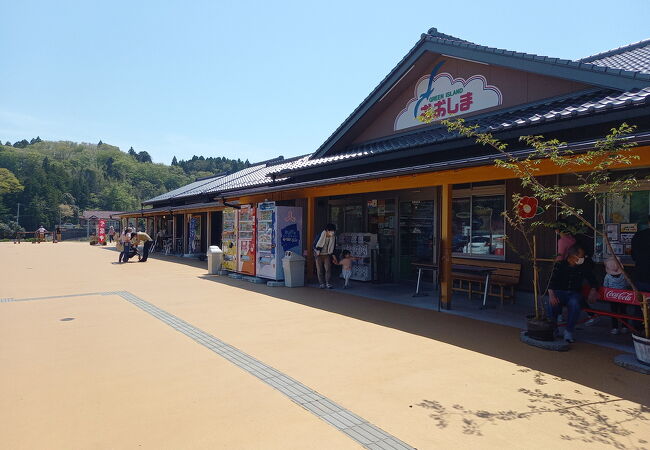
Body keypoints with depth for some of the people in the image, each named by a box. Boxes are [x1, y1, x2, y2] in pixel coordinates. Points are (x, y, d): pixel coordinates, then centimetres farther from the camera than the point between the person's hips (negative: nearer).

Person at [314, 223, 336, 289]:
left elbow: (333, 247, 10)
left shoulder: (333, 237, -6)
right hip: (319, 255, -2)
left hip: (327, 255, 2)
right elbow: (315, 244, -3)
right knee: (320, 270, 0)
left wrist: (332, 254, 7)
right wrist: (317, 250, -6)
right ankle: (322, 283, 9)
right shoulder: (321, 235, -16)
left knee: (328, 269, -10)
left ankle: (328, 283, -5)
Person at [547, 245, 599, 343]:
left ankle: (569, 331, -16)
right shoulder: (560, 265, -3)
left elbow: (592, 280, 13)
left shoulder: (583, 267, 5)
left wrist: (593, 290, -10)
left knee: (575, 305, -35)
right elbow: (552, 281, -12)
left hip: (574, 293, 2)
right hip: (559, 291, -1)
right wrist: (551, 295, -28)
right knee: (552, 304, -36)